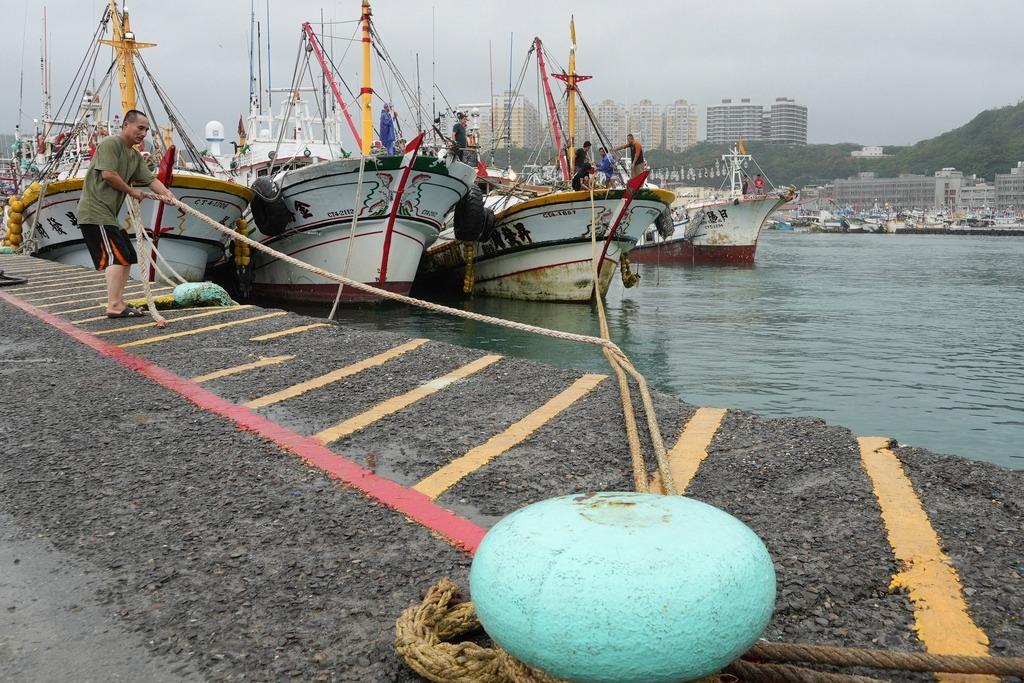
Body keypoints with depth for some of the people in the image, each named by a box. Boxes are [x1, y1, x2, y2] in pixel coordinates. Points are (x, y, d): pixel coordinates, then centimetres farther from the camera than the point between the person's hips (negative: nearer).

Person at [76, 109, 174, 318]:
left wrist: (166, 193, -13)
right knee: (117, 256, -16)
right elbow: (108, 174, -21)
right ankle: (114, 306, -18)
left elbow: (151, 179, 7)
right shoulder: (111, 144, -10)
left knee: (127, 256, 13)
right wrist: (132, 191, -9)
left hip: (108, 214, 10)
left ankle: (118, 303, 19)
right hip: (95, 212, -10)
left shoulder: (135, 156, 18)